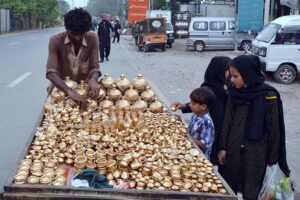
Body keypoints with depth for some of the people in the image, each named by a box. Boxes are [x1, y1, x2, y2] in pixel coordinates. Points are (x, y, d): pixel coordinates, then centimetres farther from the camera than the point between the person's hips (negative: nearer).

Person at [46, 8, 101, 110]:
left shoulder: (92, 39, -12)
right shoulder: (55, 41, -17)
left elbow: (94, 67, -12)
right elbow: (51, 72, -26)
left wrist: (93, 80, -36)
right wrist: (69, 91, -42)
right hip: (61, 88, -1)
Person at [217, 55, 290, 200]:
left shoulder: (268, 95, -12)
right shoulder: (234, 93, 1)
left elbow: (274, 128, -8)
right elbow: (227, 121, 6)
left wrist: (272, 158, -5)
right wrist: (222, 147, 4)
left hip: (256, 151, -4)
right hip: (234, 148, 4)